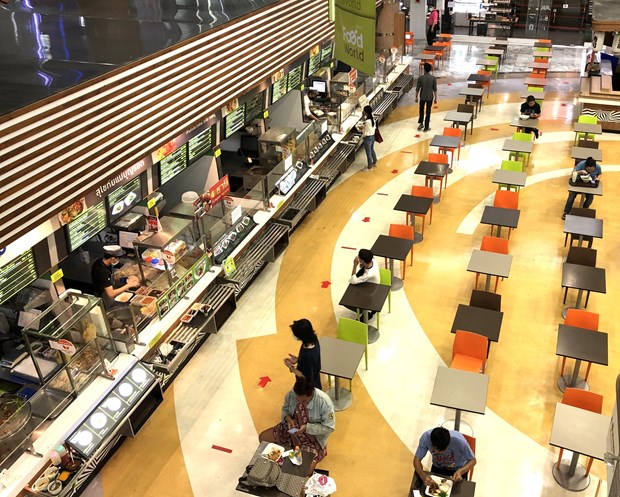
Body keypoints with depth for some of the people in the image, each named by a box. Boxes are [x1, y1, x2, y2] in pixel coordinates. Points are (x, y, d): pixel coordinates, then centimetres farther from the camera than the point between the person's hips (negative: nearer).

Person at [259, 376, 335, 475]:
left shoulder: (324, 402, -30)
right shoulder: (291, 394, -18)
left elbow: (329, 427, -21)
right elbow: (285, 409, 3)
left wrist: (307, 427, -29)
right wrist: (287, 418, -19)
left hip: (313, 437, -5)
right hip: (293, 429, 5)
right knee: (263, 438, -2)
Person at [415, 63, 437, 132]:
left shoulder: (420, 78, -14)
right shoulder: (433, 78, -13)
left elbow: (417, 89, -6)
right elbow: (435, 89, -7)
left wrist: (416, 97, 7)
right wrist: (435, 98, 5)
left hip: (422, 97, 0)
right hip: (430, 97, 0)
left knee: (421, 109, 24)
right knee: (428, 112, 10)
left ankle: (421, 123, 18)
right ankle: (426, 127, 15)